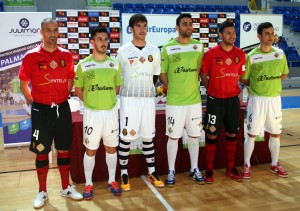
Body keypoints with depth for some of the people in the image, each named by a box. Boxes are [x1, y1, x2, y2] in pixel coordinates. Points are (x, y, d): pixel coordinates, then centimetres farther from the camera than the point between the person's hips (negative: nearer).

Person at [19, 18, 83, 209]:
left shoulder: (67, 55, 2)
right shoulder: (31, 56, -7)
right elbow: (24, 84, 1)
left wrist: (62, 98, 9)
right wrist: (34, 103, 0)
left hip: (62, 108, 3)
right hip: (41, 110, -3)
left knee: (64, 150, 11)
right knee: (42, 152, 6)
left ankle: (66, 187, 27)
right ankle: (42, 192, 22)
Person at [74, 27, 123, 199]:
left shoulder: (114, 64, 3)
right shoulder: (83, 65, -4)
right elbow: (78, 90, 1)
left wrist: (106, 99, 4)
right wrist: (92, 101, -2)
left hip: (111, 112, 2)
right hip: (92, 113, -2)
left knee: (111, 148, 12)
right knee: (90, 150, 6)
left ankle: (112, 181, 27)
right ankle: (89, 184, 20)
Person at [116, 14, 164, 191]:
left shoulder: (154, 51, 6)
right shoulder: (123, 51, -3)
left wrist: (145, 89, 10)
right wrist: (133, 90, 1)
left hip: (148, 99, 3)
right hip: (129, 99, -3)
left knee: (148, 137, 11)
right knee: (126, 137, -1)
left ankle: (152, 172, 22)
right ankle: (124, 175, 12)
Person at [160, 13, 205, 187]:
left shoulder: (199, 46, 4)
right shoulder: (168, 48, -5)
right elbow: (162, 73, 0)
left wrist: (191, 86, 8)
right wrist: (172, 90, -2)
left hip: (194, 100, 3)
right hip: (174, 101, -3)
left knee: (194, 136, 12)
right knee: (173, 137, 5)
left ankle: (195, 169, 28)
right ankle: (171, 171, 20)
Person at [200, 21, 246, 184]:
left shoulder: (240, 54, 2)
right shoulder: (211, 53, -8)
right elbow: (203, 75, 0)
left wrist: (231, 89, 10)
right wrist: (212, 90, 1)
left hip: (233, 99, 4)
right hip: (215, 99, -3)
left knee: (232, 134, 11)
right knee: (212, 134, 1)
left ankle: (231, 168, 25)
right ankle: (209, 170, 14)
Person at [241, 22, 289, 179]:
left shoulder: (280, 54, 1)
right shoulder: (251, 56, -9)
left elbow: (284, 74, 13)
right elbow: (243, 79, -2)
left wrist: (271, 82, 3)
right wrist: (256, 85, 0)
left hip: (275, 99, 4)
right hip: (257, 100, -3)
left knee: (275, 134, 12)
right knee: (252, 134, 2)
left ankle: (275, 165, 28)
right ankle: (246, 165, 15)